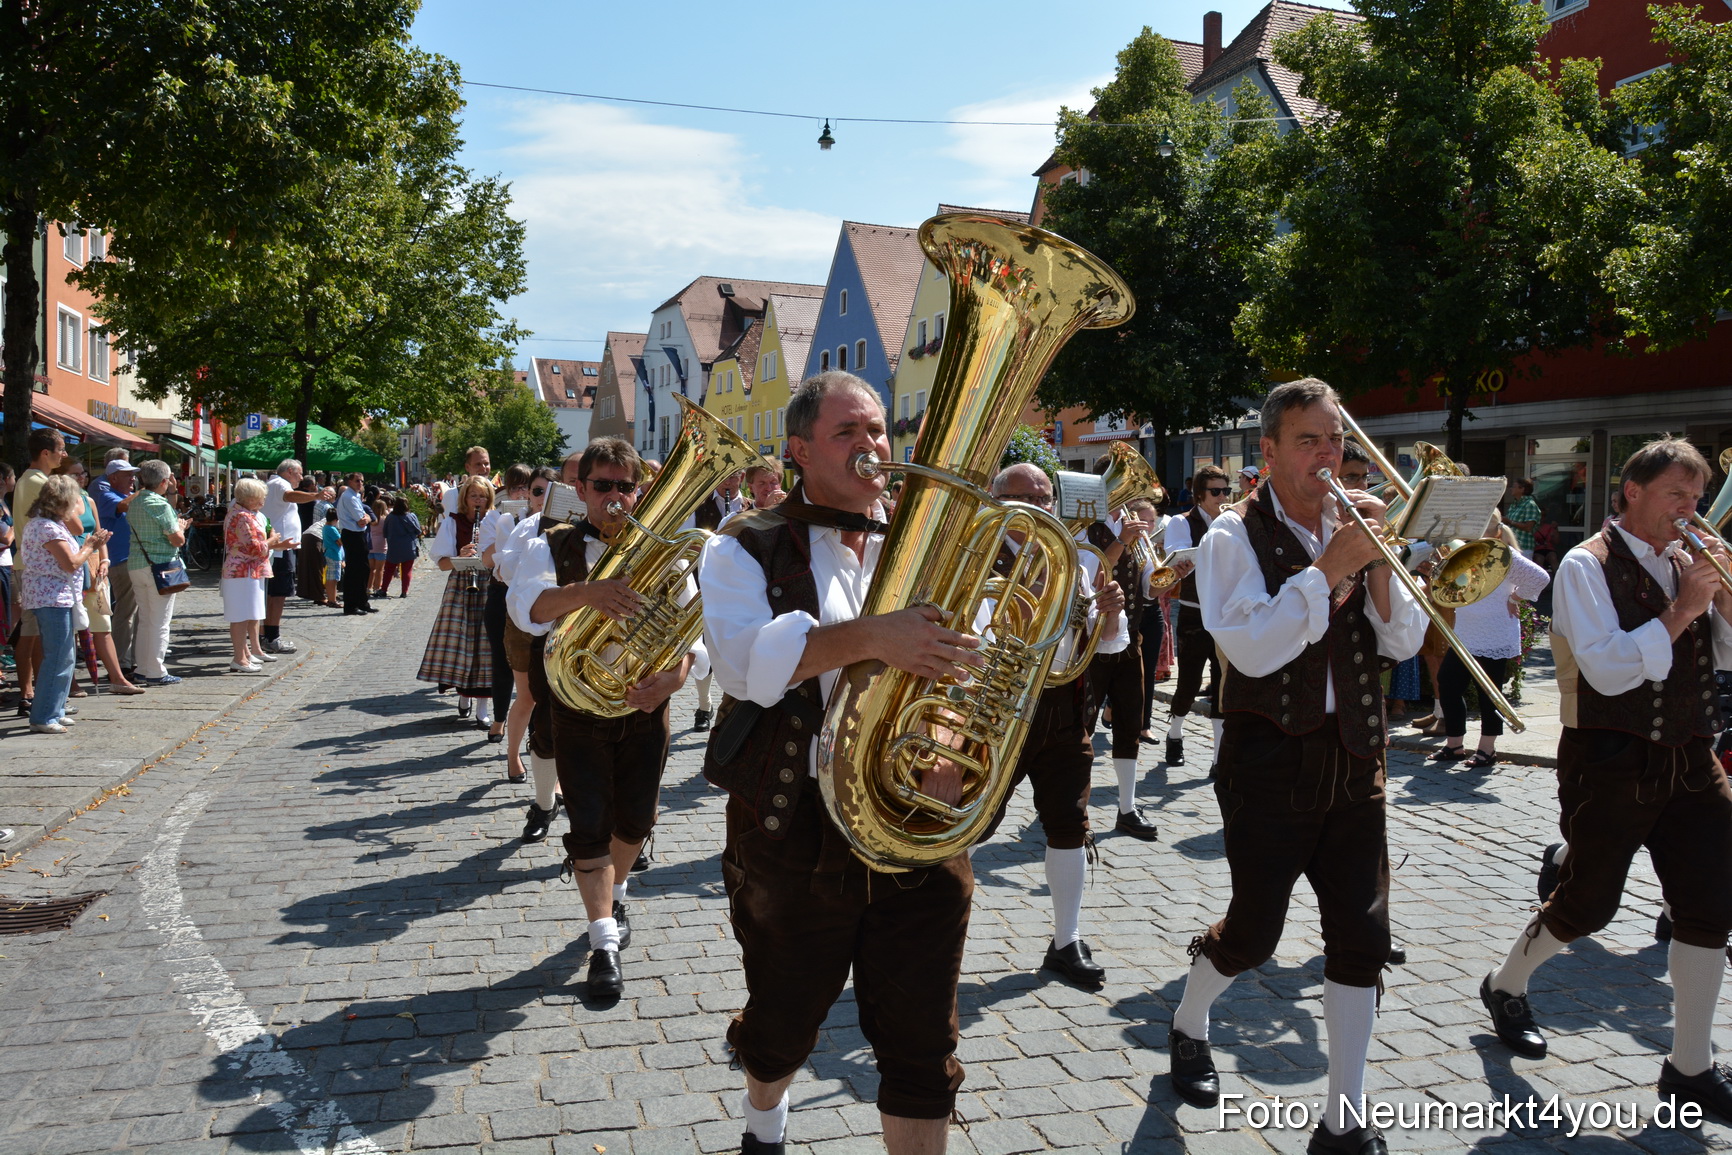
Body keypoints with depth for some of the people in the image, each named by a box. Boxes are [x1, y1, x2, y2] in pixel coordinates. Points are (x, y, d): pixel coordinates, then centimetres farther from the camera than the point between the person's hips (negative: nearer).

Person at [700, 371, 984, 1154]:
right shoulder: (747, 551, -2)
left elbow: (975, 665, 1)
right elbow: (747, 661, -21)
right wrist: (869, 636, -34)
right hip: (794, 827, -1)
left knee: (921, 1045, 5)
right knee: (781, 1024, 20)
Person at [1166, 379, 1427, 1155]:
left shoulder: (1352, 528, 8)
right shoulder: (1236, 536, -7)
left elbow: (1401, 644, 5)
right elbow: (1252, 649, -19)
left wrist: (1379, 562, -11)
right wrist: (1330, 568, -21)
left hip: (1354, 756, 5)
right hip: (1271, 761, -5)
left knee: (1362, 935, 4)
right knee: (1254, 931, 3)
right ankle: (1188, 1026, 35)